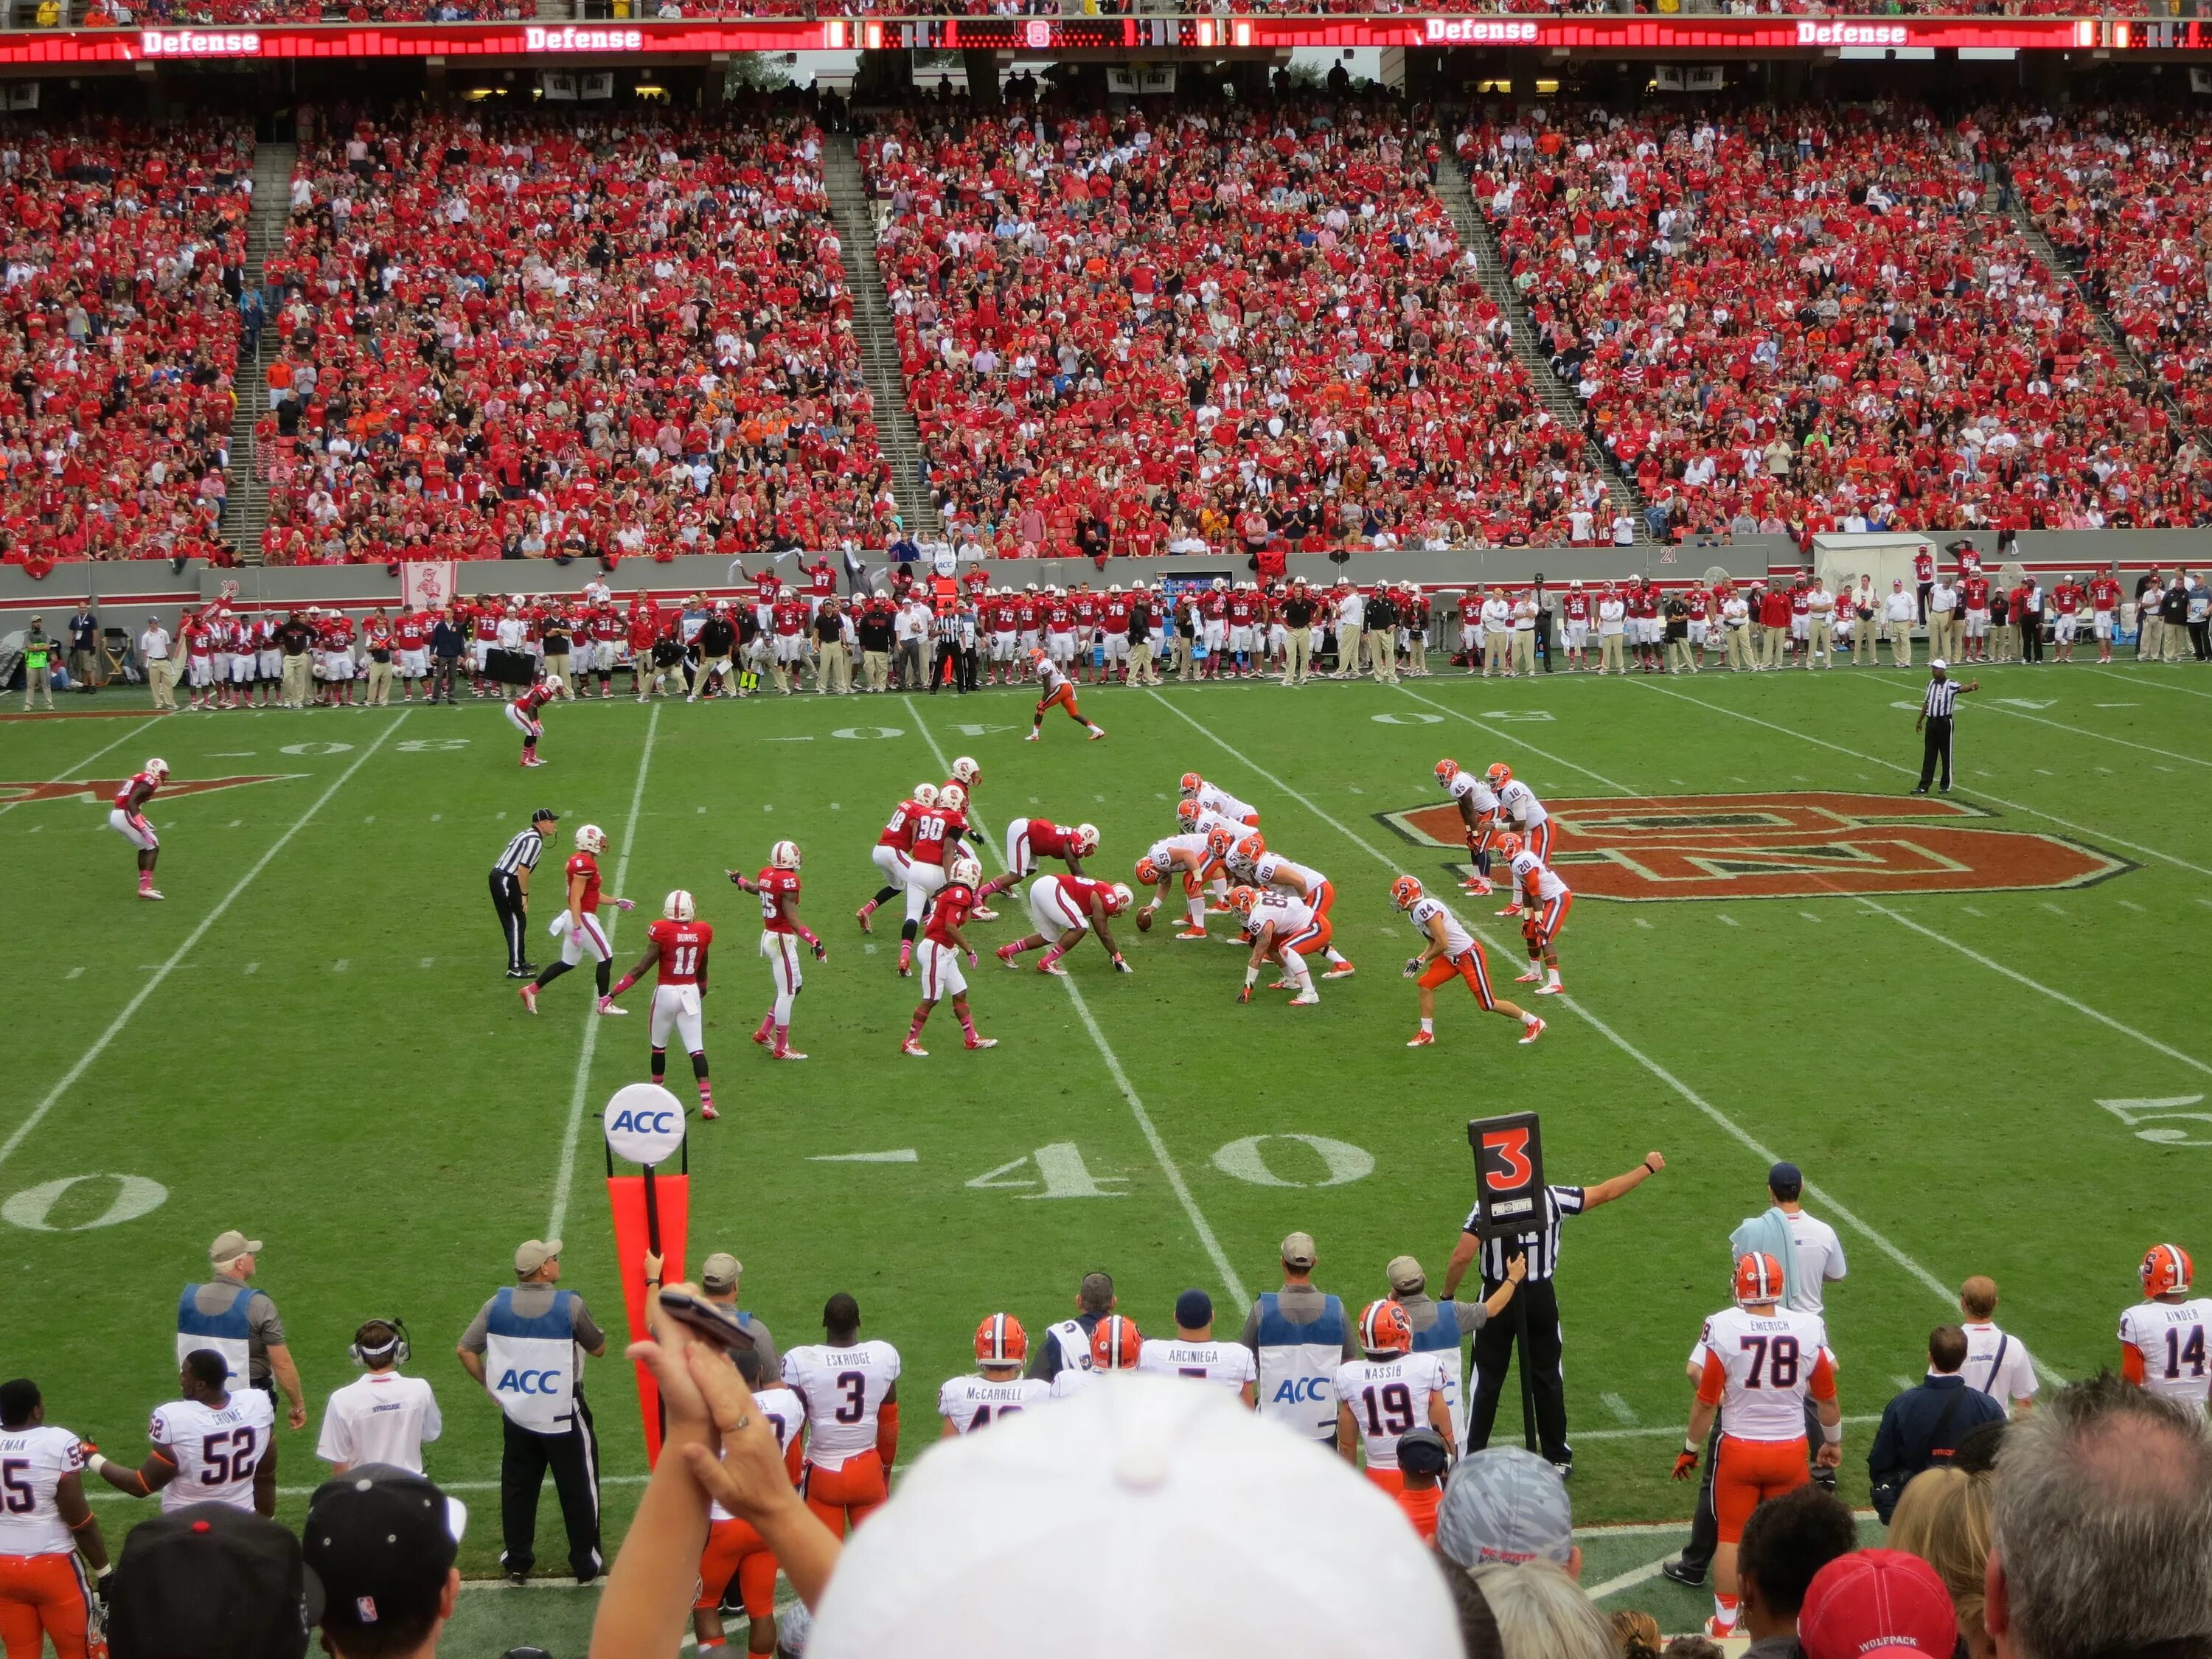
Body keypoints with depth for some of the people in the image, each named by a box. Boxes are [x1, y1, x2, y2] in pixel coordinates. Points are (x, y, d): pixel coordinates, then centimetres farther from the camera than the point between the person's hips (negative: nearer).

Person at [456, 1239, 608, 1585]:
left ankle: (516, 1561, 26)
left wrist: (489, 1385, 7)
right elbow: (598, 1349, -4)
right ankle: (585, 1562, 20)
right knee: (578, 1488, 11)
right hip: (563, 1414, -4)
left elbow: (464, 1350, -3)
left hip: (515, 1414, 4)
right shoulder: (570, 1305, -17)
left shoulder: (497, 1304, -7)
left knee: (517, 1488, 18)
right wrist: (597, 1332, 16)